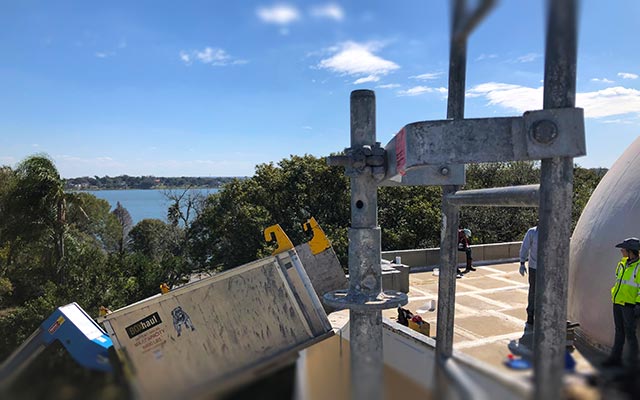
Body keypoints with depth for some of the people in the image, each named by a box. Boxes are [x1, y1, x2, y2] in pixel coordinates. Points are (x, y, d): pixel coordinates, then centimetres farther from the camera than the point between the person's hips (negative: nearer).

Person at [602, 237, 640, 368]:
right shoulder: (622, 263, 10)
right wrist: (614, 295, 22)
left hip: (629, 304, -7)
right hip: (617, 303, 7)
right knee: (619, 332, 15)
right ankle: (616, 358, 23)